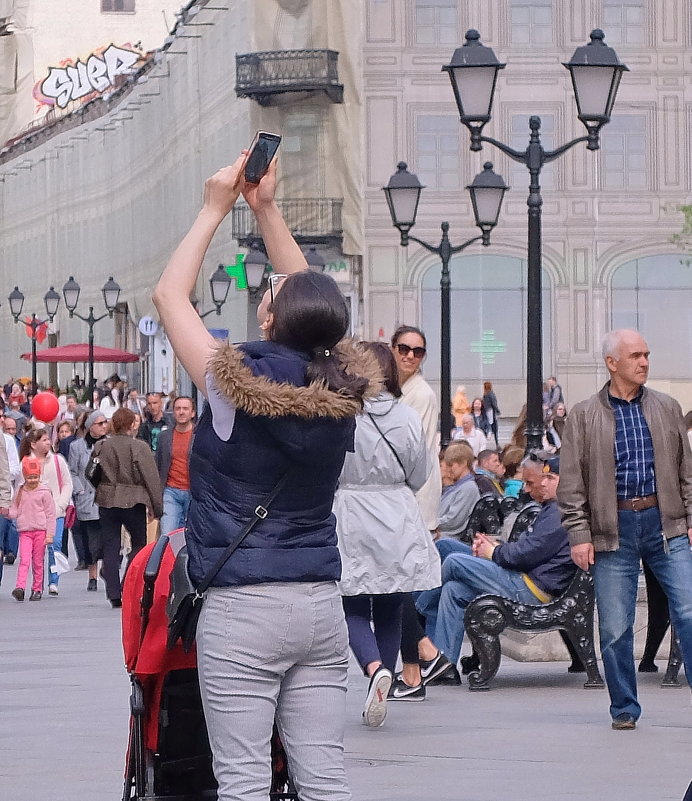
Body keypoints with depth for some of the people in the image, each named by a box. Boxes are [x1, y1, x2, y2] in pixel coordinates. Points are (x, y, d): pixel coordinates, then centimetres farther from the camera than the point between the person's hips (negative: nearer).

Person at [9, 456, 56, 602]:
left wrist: (50, 534, -6)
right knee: (24, 559, -12)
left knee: (38, 562, 4)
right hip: (24, 531, 1)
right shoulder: (20, 492, 8)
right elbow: (15, 511, 11)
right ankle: (20, 588, -21)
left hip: (40, 531, -1)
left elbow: (50, 514, -1)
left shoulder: (44, 492, -1)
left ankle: (37, 589, 12)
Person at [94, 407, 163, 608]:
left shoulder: (101, 447, 1)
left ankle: (114, 595, 4)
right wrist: (157, 507, 2)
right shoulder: (139, 448, -8)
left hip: (107, 501, 3)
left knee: (110, 548, 7)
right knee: (139, 543, 11)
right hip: (133, 501, -3)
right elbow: (152, 479, -6)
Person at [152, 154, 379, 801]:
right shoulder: (343, 389, 1)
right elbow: (314, 303, 17)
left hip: (242, 607, -5)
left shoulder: (238, 382, -11)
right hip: (322, 602, 5)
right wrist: (265, 207, 18)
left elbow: (169, 295, 1)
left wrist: (215, 209, 8)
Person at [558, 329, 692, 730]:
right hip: (613, 529, -1)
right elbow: (572, 483, 2)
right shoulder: (584, 416, 4)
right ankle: (625, 708, 14)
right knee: (615, 628, 1)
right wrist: (579, 534, -5)